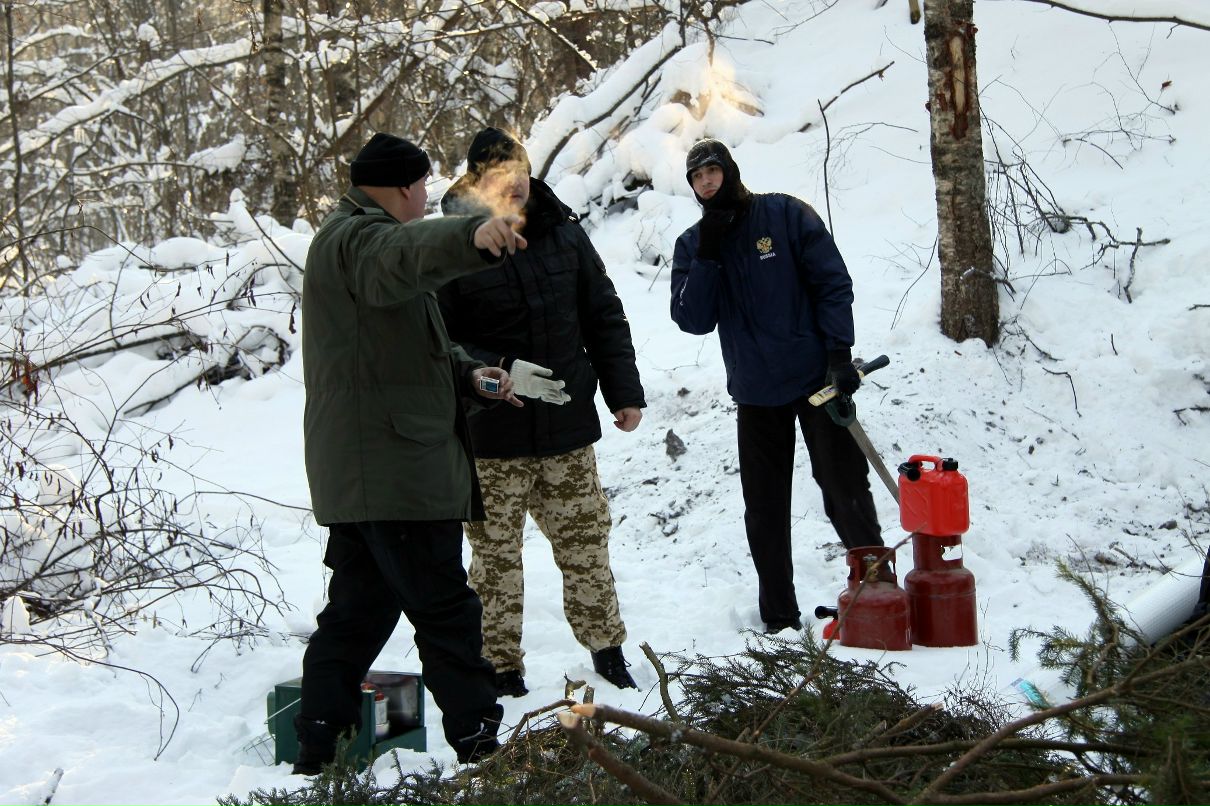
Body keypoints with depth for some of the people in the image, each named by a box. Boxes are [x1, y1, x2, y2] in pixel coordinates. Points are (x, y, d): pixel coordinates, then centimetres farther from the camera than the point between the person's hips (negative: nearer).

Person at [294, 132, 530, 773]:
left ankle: (318, 753, 22)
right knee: (445, 612, -2)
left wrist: (467, 374, 9)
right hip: (396, 471, -11)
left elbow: (407, 342, 25)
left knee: (359, 609, 16)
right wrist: (471, 237, -57)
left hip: (356, 473, 11)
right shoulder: (360, 237, -11)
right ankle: (481, 743, 7)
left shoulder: (344, 236, 24)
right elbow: (403, 255, -38)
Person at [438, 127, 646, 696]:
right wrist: (499, 373, -24)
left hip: (567, 430, 3)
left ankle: (606, 647, 31)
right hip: (488, 440, -3)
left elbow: (604, 317, 10)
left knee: (586, 548, 13)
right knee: (495, 556, 8)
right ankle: (501, 666, 24)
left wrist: (625, 392, 8)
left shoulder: (562, 234, 2)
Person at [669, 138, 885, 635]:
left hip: (817, 380, -3)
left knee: (844, 491, 2)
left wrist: (840, 354, -13)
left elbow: (833, 283, -5)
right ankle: (779, 617, 20)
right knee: (764, 509, 9)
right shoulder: (692, 244, 4)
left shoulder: (786, 214, -4)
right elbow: (693, 322, -6)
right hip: (755, 393, 4)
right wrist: (708, 256, -15)